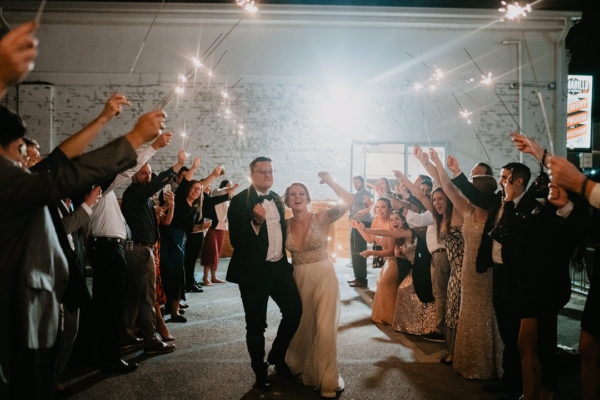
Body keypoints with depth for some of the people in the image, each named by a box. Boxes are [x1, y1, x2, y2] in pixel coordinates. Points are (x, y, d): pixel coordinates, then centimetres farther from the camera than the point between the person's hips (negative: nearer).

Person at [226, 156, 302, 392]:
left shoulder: (277, 199, 9)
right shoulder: (240, 201, -13)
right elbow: (236, 240, -19)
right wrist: (256, 222, -32)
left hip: (279, 267, 6)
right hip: (254, 272, -6)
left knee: (294, 310, 4)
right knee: (256, 325, 5)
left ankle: (277, 356, 28)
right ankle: (260, 373, 24)